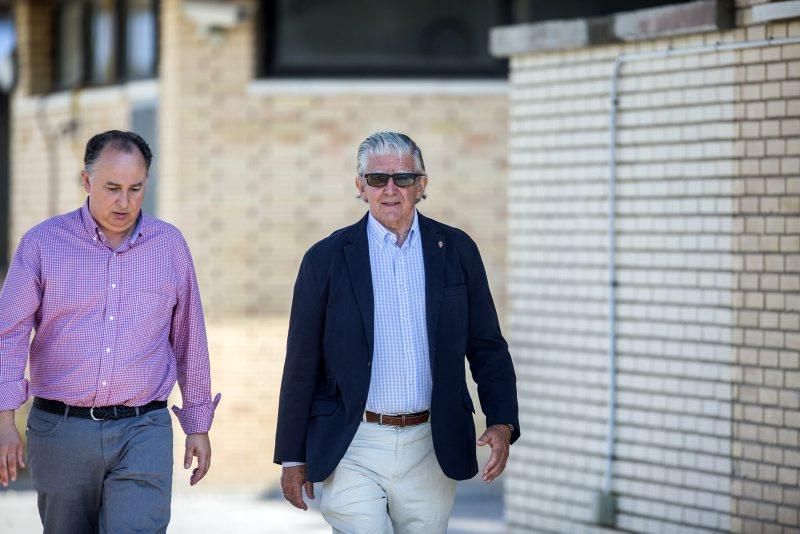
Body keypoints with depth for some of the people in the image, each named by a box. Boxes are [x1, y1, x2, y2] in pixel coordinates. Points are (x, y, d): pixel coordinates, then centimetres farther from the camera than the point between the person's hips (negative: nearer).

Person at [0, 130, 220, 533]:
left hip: (143, 430, 0)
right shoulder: (43, 243, 1)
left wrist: (198, 425, 14)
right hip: (60, 429, 0)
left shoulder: (170, 245, 7)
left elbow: (189, 340, 14)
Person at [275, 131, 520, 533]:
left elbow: (486, 346, 9)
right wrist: (292, 456, 3)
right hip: (352, 450, -2)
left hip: (430, 449, 2)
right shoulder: (326, 258, 0)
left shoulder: (456, 251, 6)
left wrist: (502, 423, -6)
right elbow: (301, 365, 3)